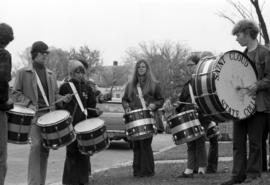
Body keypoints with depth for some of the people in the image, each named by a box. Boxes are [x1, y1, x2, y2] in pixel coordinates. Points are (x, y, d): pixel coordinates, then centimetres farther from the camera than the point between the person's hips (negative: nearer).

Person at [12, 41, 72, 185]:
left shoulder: (51, 75, 19)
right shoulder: (23, 73, 5)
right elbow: (16, 93, 2)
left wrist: (63, 98, 0)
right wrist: (29, 104, -14)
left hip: (49, 114, 5)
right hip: (33, 114, -5)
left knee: (45, 149, 4)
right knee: (36, 145, -20)